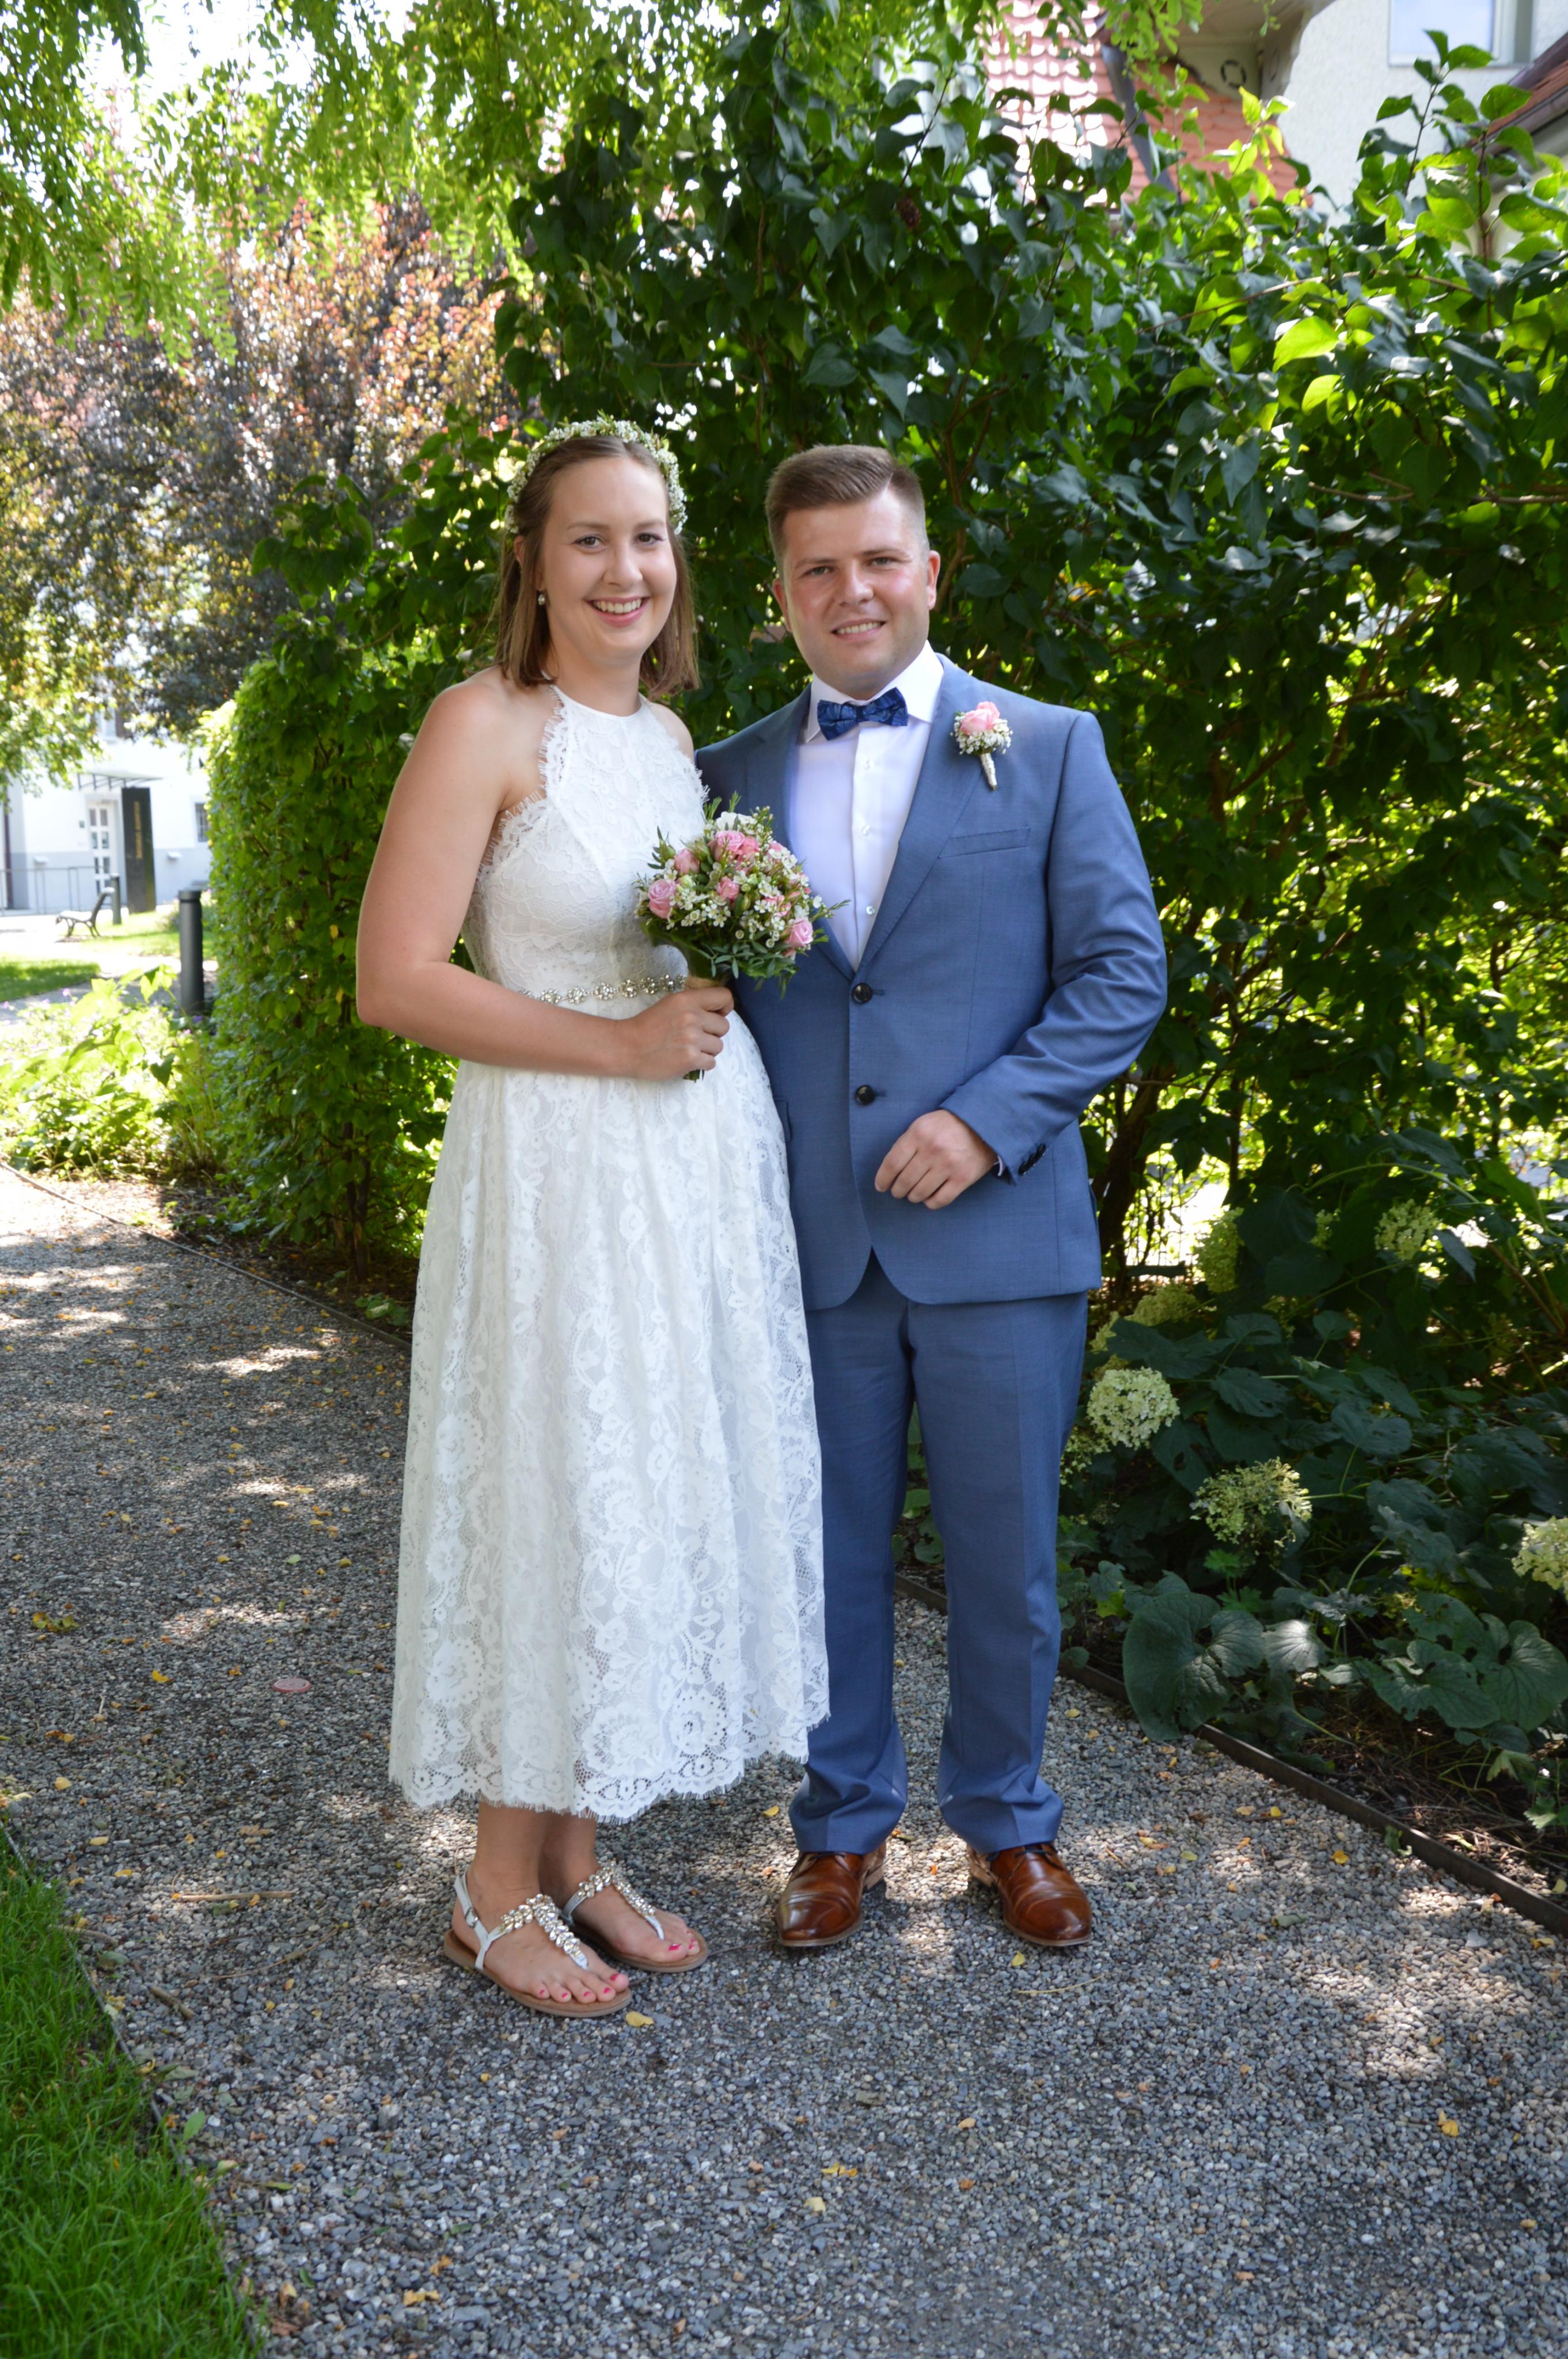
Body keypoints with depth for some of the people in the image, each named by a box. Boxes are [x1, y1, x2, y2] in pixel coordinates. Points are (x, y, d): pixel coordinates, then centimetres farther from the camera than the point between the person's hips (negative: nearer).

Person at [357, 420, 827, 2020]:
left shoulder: (675, 732, 13)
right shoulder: (484, 725, -9)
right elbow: (394, 981, -16)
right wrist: (619, 1045, -17)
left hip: (705, 1166, 7)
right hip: (560, 1174, -7)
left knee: (667, 1493, 12)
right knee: (552, 1497, 1)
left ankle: (576, 1857, 29)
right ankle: (498, 1890, 21)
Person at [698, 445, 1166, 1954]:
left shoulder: (1048, 748, 3)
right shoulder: (731, 775, 10)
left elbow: (1124, 969, -2)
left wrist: (992, 1118, -14)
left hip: (996, 1234, -1)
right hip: (806, 1244, 2)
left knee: (1005, 1558, 10)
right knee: (827, 1550, 13)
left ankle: (1006, 1819, 33)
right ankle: (843, 1822, 32)